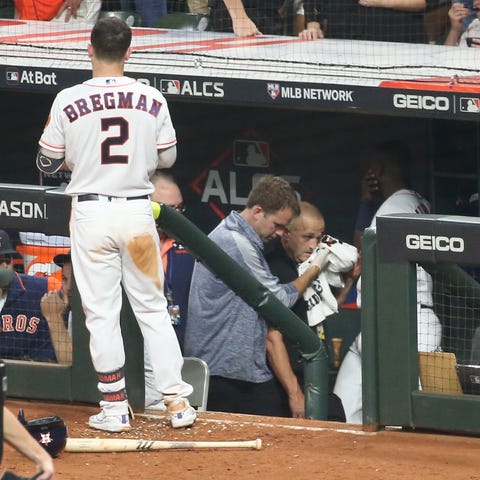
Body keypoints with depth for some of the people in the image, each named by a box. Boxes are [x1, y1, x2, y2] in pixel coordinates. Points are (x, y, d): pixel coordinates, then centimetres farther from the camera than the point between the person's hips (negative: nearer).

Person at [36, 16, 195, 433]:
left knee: (101, 313, 5)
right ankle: (177, 402, 8)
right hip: (138, 210, 2)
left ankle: (114, 407, 6)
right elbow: (168, 157, 6)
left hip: (90, 213, -2)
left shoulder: (68, 101, -7)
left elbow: (47, 163, 0)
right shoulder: (152, 100, -3)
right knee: (153, 310, 10)